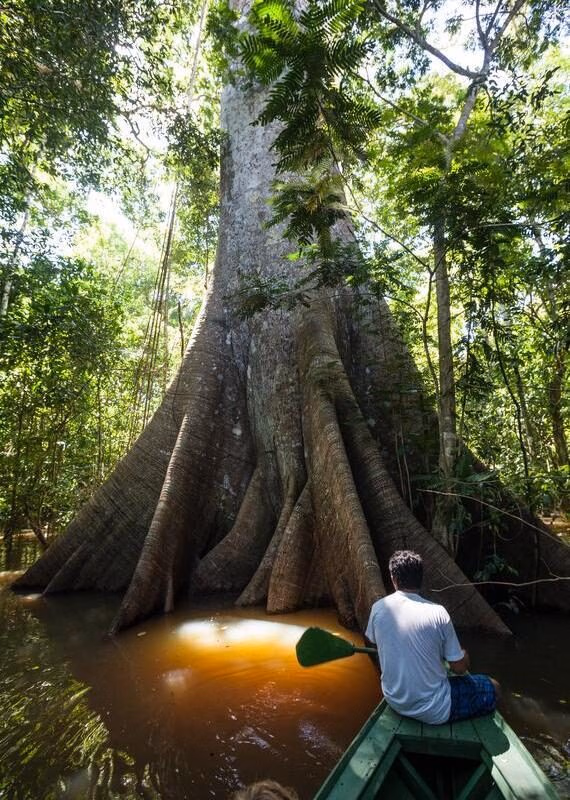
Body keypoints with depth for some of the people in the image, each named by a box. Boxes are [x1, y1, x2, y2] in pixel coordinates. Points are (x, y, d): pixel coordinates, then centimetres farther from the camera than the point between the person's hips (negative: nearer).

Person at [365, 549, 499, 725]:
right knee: (492, 687, 16)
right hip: (434, 712, -5)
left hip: (394, 702, 5)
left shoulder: (378, 608, -12)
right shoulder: (437, 612, -21)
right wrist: (462, 654, 11)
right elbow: (460, 668, -12)